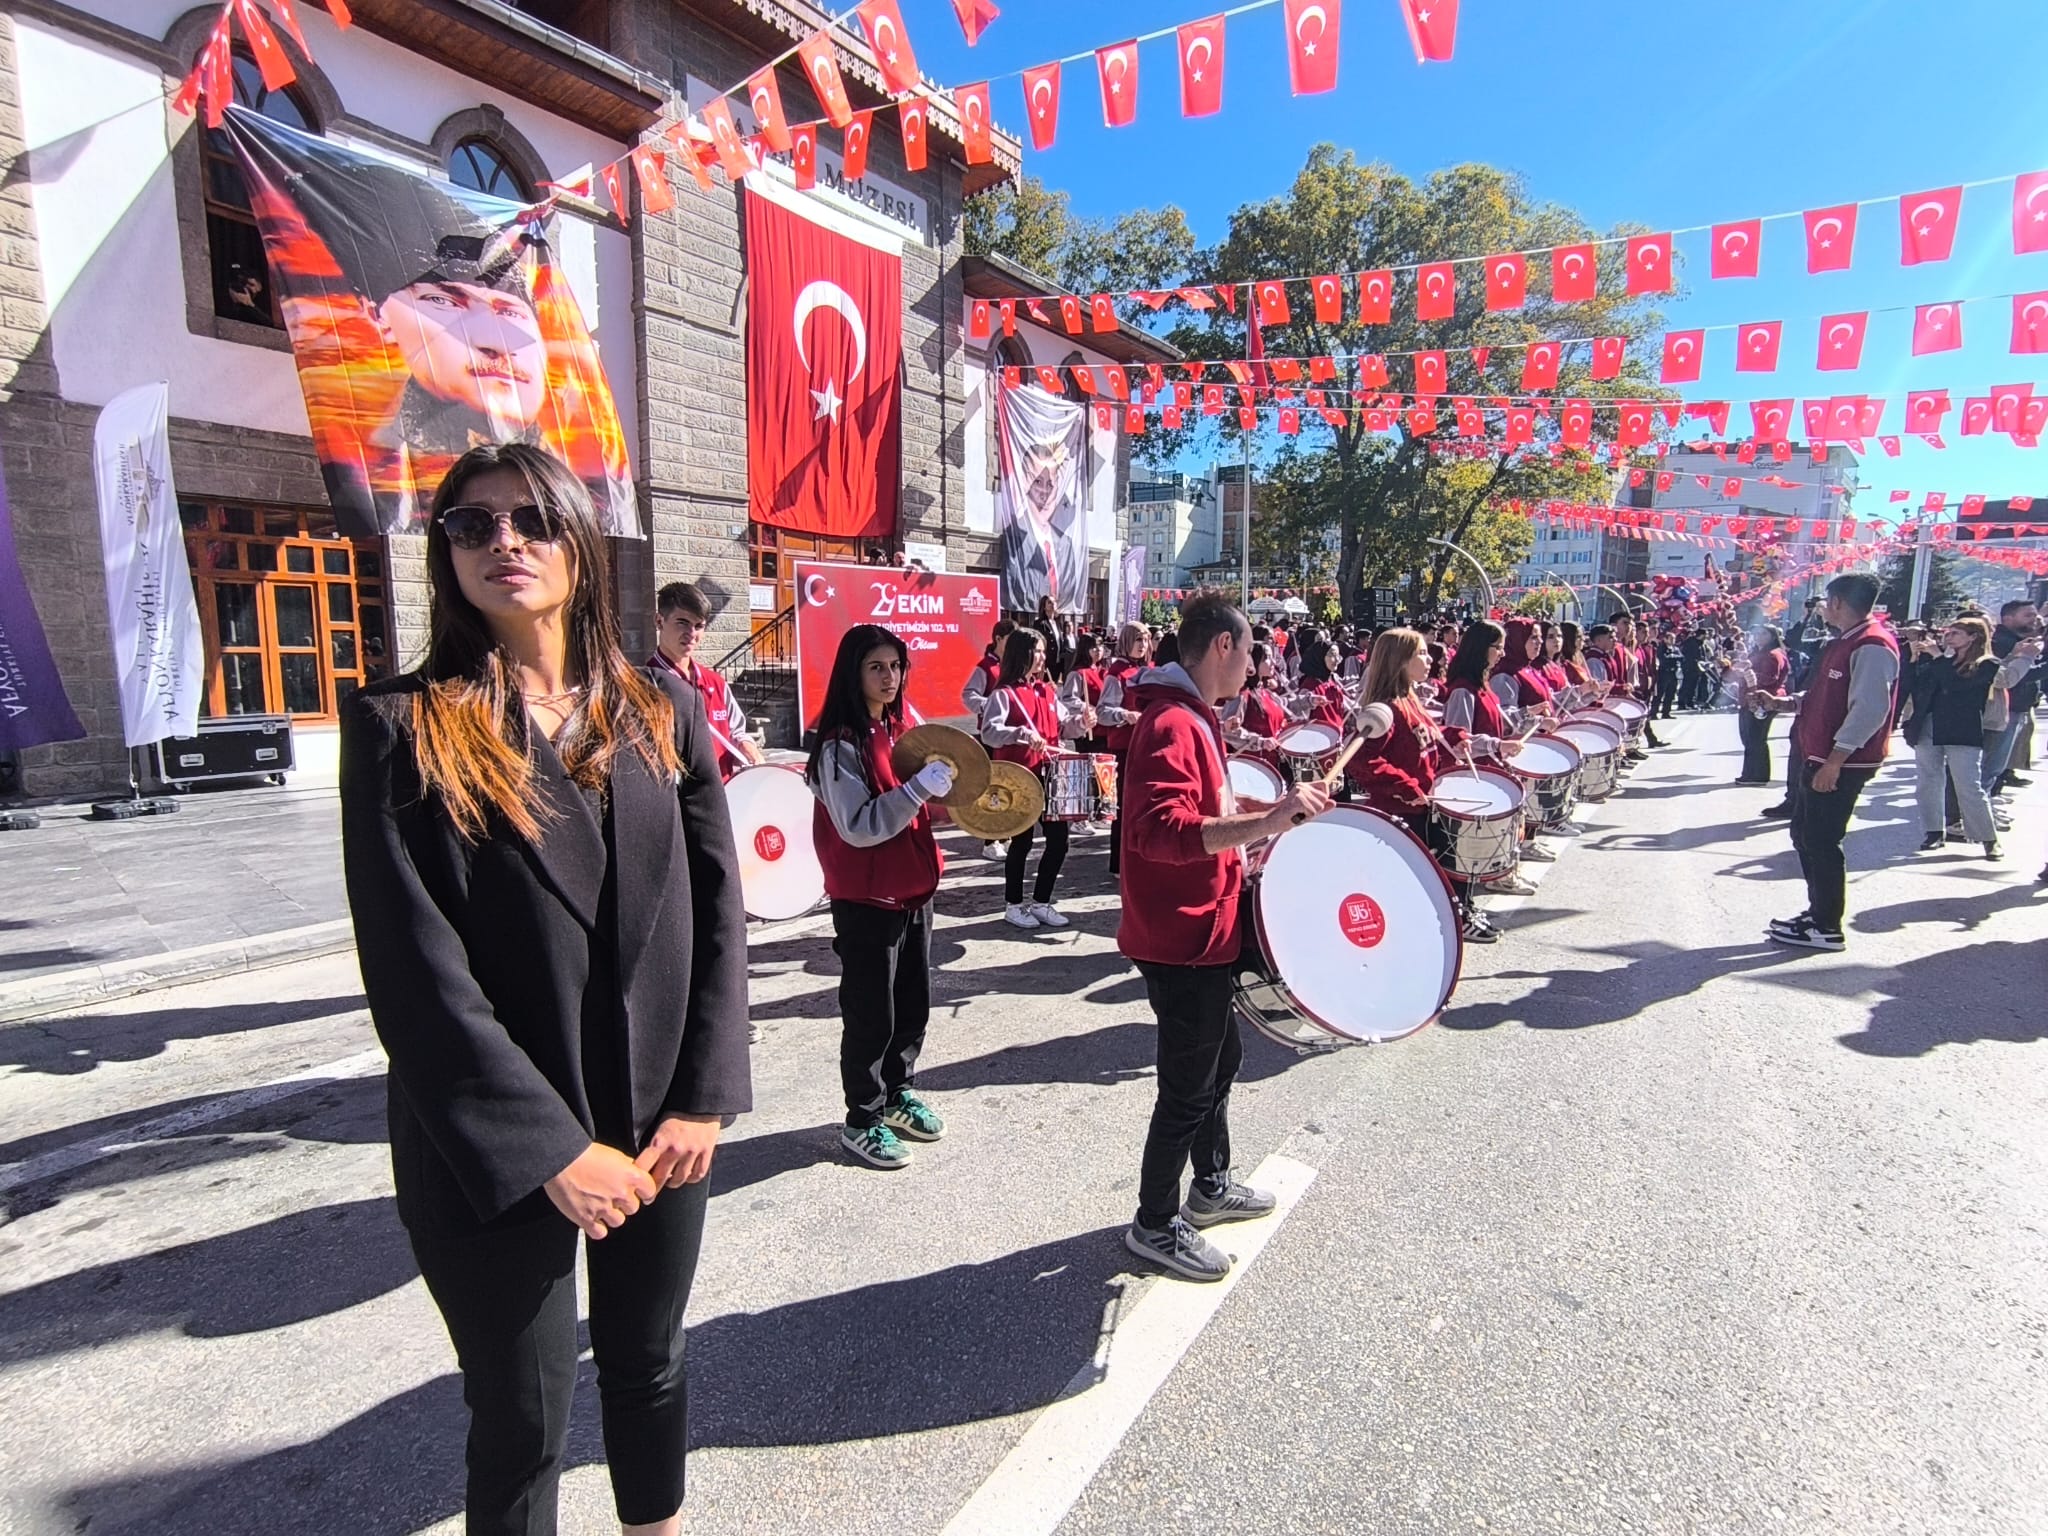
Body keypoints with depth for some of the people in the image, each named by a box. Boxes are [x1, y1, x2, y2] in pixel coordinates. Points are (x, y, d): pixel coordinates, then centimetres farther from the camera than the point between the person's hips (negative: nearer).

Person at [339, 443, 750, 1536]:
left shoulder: (662, 709, 2)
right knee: (521, 1423, 15)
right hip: (494, 1156, -3)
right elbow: (414, 972, -13)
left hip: (661, 1128, 3)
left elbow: (717, 908, 1)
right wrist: (551, 1151, -15)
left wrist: (704, 1100, -6)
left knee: (649, 1366, 23)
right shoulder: (400, 727, -7)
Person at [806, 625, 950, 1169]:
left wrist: (945, 802, 1)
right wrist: (920, 788, -30)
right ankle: (862, 1120, 22)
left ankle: (898, 1093, 38)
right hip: (866, 900, -8)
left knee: (914, 1005, 18)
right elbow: (859, 826, -24)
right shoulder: (839, 744, -17)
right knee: (870, 1014, 5)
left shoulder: (899, 729, 7)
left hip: (913, 889, 8)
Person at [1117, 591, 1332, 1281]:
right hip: (1182, 940, -11)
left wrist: (1265, 820, 18)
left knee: (1222, 1056, 25)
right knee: (1189, 1088, 4)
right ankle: (1156, 1225, 23)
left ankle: (1211, 1185, 45)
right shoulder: (1172, 724, -23)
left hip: (1207, 930, 11)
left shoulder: (1195, 716, 12)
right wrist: (1265, 822, -43)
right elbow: (1159, 830, -37)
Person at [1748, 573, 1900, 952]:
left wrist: (1834, 762, -25)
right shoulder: (1843, 643, 15)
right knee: (1804, 835, 16)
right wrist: (1780, 703, 12)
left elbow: (1869, 710, -24)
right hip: (1818, 758, 10)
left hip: (1842, 765, -10)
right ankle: (1818, 912, 28)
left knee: (1821, 841, -4)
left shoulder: (1872, 647, -17)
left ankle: (1826, 928, 7)